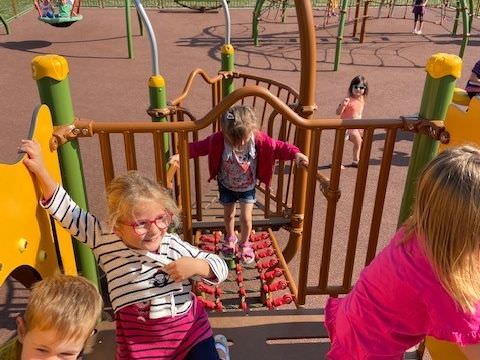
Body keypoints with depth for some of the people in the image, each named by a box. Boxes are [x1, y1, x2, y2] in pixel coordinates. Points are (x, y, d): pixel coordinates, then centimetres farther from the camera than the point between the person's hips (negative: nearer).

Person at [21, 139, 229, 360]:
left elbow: (220, 268, -1)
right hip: (139, 341, 1)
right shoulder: (106, 241, -8)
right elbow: (67, 209, -2)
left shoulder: (173, 245, -8)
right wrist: (40, 170, -7)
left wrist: (195, 266, -20)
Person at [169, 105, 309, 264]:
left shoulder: (259, 139, -27)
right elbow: (199, 146, -20)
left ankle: (244, 243, 31)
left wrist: (295, 154, -37)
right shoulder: (218, 140, -29)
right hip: (227, 186, 1)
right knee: (229, 215, 19)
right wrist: (180, 155, -33)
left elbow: (278, 147, -21)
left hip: (248, 187, -1)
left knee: (246, 217, 1)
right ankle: (230, 238, 50)